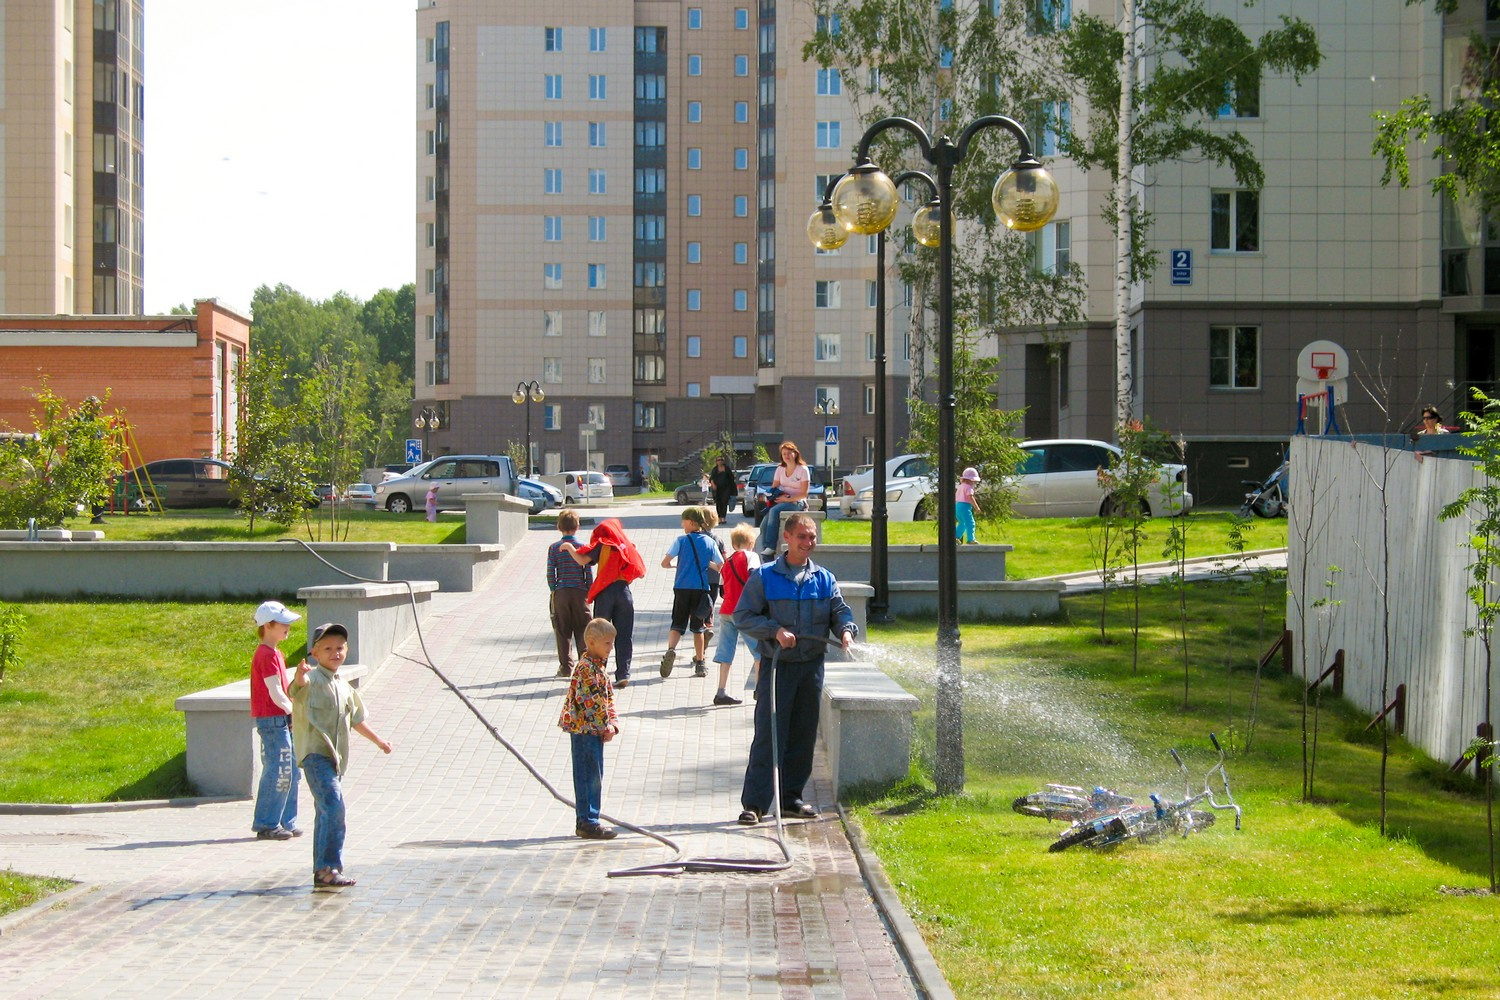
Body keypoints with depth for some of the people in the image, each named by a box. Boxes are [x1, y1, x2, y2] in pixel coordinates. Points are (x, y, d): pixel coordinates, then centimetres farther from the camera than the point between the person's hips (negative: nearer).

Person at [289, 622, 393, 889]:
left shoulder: (343, 687, 18)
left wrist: (379, 740, 42)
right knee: (333, 806, -20)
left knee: (327, 813, 13)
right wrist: (301, 674, -56)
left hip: (336, 758, 9)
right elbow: (300, 684, -33)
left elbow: (355, 719, 33)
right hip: (315, 754, -9)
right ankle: (329, 867, -22)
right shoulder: (313, 679, -7)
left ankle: (322, 872, 19)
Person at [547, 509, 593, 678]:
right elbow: (589, 572, -3)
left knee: (563, 632, 5)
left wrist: (553, 590, 8)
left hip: (560, 593, 0)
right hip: (580, 593, 0)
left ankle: (566, 667, 4)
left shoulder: (554, 548, -2)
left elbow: (550, 572, -4)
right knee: (582, 631, 6)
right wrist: (590, 592, 7)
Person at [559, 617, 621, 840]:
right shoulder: (587, 668, -17)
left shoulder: (598, 666, 14)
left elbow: (608, 698, 17)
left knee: (592, 777, 14)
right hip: (585, 729, -10)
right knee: (589, 776, -6)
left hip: (594, 730, 10)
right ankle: (588, 823, -2)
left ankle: (585, 822, 20)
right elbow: (591, 701, -21)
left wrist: (612, 723, 5)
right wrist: (605, 726, -16)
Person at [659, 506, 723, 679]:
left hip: (682, 588, -2)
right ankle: (700, 664, 11)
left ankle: (671, 649, -25)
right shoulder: (710, 542, 4)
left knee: (677, 624, 3)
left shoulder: (681, 540, -2)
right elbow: (720, 566, 7)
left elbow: (665, 563, -4)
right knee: (697, 627, 10)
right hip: (701, 588, 2)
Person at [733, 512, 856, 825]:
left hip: (811, 666, 4)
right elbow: (743, 616, -3)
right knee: (768, 735, -9)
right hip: (777, 666, -4)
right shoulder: (764, 576, -2)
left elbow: (840, 610, 5)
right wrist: (775, 631, -17)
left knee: (803, 735, 9)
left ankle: (791, 798, 19)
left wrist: (846, 630, -17)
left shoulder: (824, 579, 9)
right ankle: (754, 803, -8)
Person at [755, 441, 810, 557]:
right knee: (764, 524, -20)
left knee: (774, 510, -35)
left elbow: (804, 494, -9)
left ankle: (770, 546, -36)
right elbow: (773, 488, 15)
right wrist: (780, 495, -7)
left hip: (796, 502, -5)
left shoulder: (803, 470, -3)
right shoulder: (780, 469, 15)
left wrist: (788, 499, -19)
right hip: (781, 501, 6)